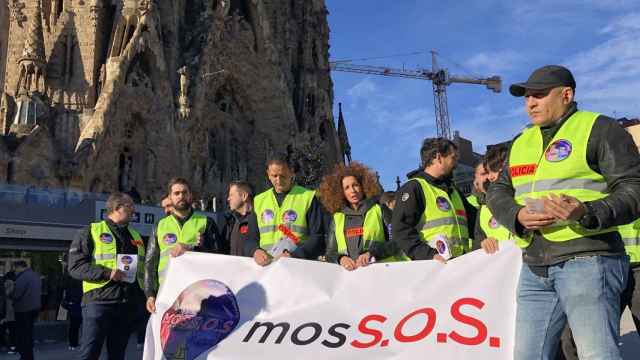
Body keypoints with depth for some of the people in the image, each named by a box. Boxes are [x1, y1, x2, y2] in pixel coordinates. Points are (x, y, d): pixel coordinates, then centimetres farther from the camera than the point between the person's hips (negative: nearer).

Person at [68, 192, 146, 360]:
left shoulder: (136, 236, 18)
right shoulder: (90, 232, 0)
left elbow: (143, 269, 24)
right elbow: (75, 266, -9)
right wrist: (106, 273, -19)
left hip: (128, 305, 6)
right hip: (99, 302, -5)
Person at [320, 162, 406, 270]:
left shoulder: (379, 210, 11)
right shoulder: (337, 218, 17)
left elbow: (395, 243, 3)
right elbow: (330, 253, 16)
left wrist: (372, 253, -11)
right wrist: (341, 258, -4)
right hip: (348, 271, 2)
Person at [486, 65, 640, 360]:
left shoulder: (598, 129, 1)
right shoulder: (521, 142, 20)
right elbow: (497, 192, 17)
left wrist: (587, 214, -24)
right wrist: (518, 216, -7)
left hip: (587, 259, -6)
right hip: (534, 267, 7)